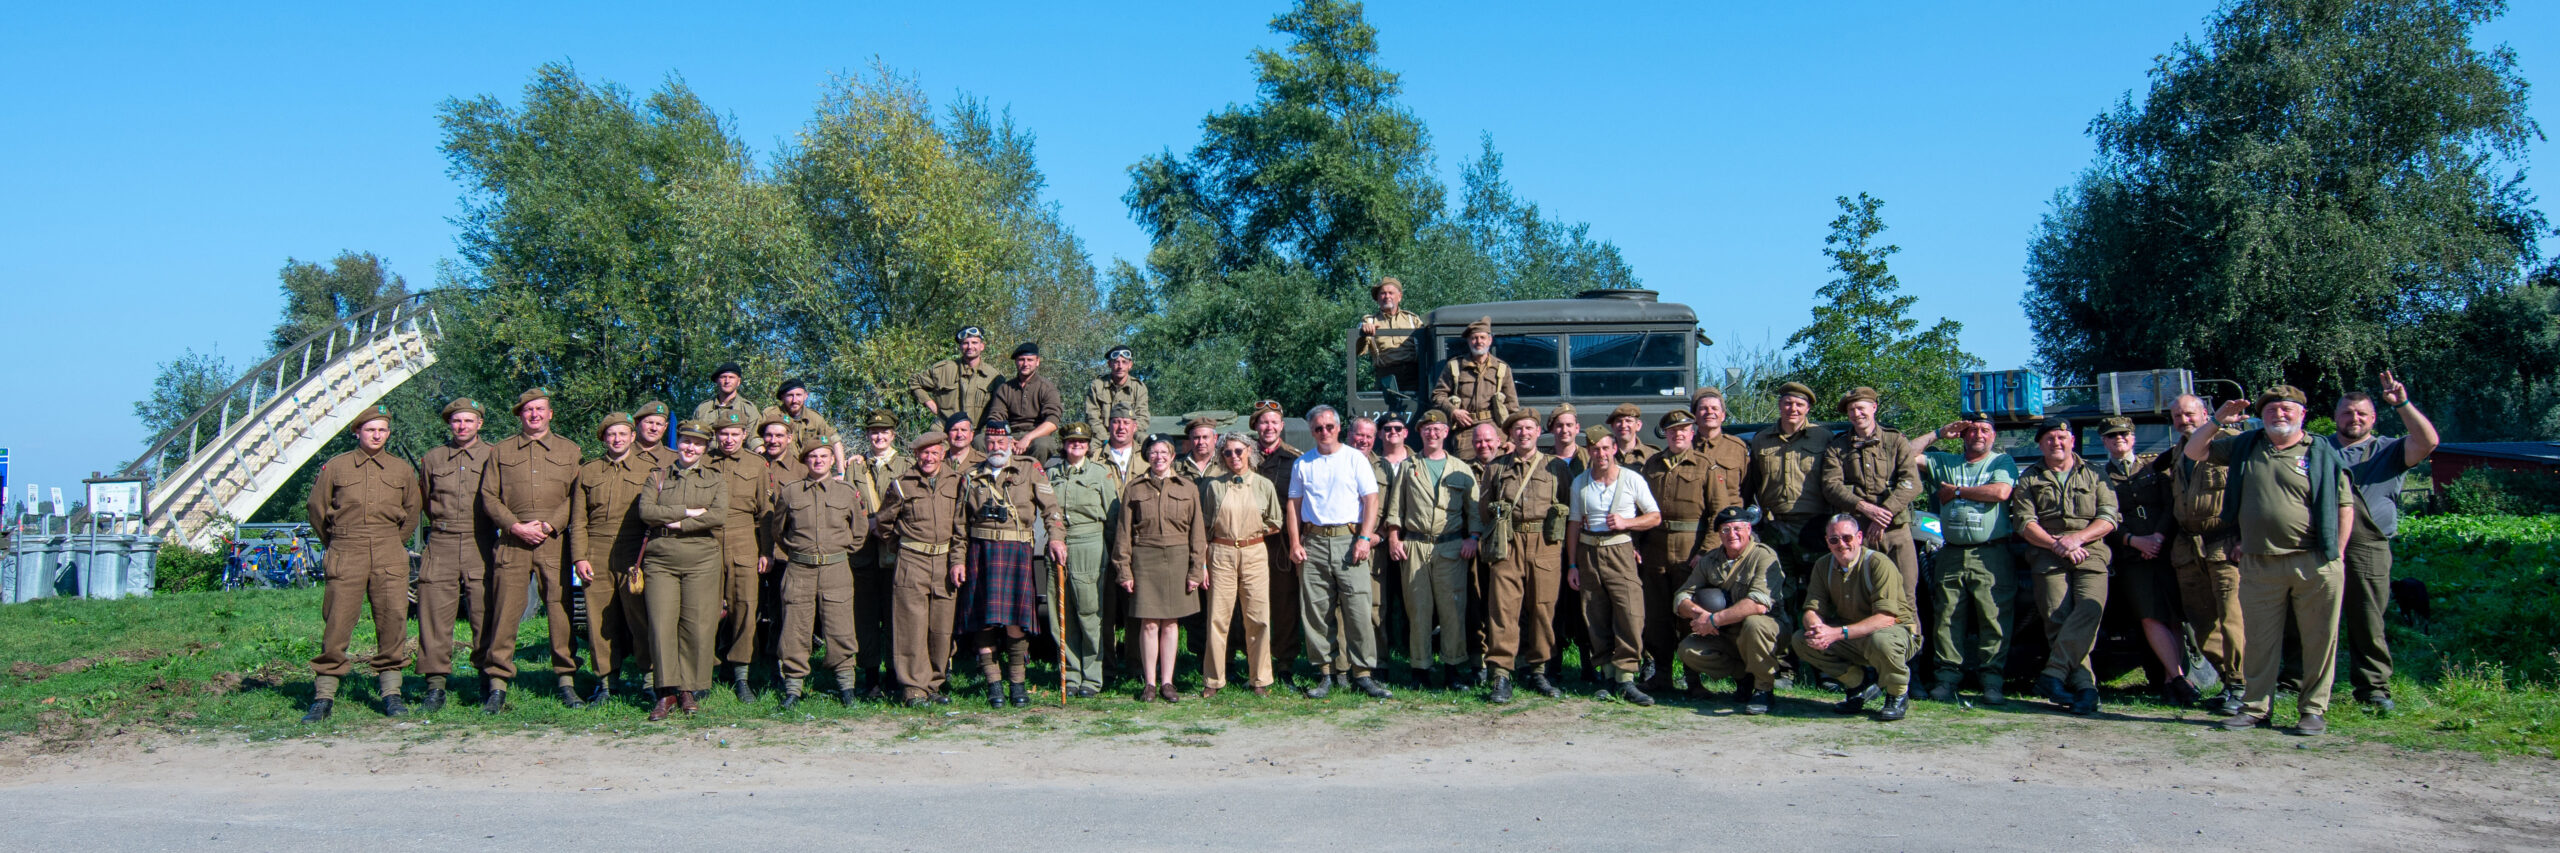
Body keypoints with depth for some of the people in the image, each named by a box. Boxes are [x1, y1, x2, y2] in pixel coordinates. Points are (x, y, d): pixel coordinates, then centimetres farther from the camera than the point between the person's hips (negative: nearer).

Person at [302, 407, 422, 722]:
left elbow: (413, 511, 21)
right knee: (336, 623, -3)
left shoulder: (402, 469, 10)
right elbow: (317, 508, 14)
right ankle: (324, 696, 3)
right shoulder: (335, 466, 6)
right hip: (345, 555, -1)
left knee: (393, 620, -2)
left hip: (388, 554, 1)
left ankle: (391, 693, 6)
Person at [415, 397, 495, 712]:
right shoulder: (432, 459, 14)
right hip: (441, 547, 2)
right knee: (435, 616, -2)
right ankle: (436, 684, 4)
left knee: (486, 617, -3)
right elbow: (423, 500, 23)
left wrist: (505, 531, 5)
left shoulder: (494, 456, 7)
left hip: (481, 547, -2)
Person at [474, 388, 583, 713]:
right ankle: (497, 685, 1)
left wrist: (549, 525, -9)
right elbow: (488, 495, 7)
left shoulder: (569, 450, 13)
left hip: (555, 541, 0)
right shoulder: (501, 451, 14)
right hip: (512, 541, 0)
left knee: (561, 610, -1)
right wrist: (516, 526, -7)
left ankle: (566, 681, 7)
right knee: (505, 611, -4)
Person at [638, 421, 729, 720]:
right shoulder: (658, 477, 14)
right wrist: (688, 511, -9)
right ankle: (667, 692, -1)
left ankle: (689, 690, 4)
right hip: (660, 560, 1)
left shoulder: (715, 481, 12)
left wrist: (677, 524, -9)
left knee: (697, 625, -4)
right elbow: (645, 511, -4)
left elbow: (719, 515, -6)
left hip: (702, 560, 0)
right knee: (661, 624, -6)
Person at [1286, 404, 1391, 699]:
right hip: (1313, 542, 3)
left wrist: (1365, 538, -10)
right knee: (1315, 611, 2)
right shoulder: (1302, 464, 14)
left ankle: (1362, 674, -2)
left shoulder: (1355, 459, 6)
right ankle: (1325, 672, 10)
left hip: (1349, 539, -3)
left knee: (1358, 609, -8)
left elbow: (1371, 499, 1)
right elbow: (1294, 504, 13)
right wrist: (1295, 543, 2)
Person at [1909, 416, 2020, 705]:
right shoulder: (1944, 462, 19)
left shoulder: (2002, 462, 9)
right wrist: (1939, 433, 11)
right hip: (1952, 554, 3)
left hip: (1992, 554, -3)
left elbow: (2001, 492, -9)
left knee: (1995, 617, -8)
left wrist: (1956, 491, -1)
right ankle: (1948, 676, 1)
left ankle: (1992, 680, -6)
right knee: (1947, 617, -1)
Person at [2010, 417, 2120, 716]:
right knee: (2058, 620, -16)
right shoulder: (2029, 478, 17)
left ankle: (2053, 675, -30)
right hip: (2047, 556, 0)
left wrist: (2077, 538, -9)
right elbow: (2024, 522, 5)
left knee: (2090, 608, -25)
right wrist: (2056, 544, -10)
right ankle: (2085, 686, -18)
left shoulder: (2095, 476, 19)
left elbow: (2109, 518, 8)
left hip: (2090, 554, 0)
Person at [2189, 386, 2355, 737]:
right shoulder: (2244, 447, 12)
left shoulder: (2322, 454, 3)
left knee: (2319, 638, 2)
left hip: (2314, 564, -2)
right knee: (2259, 639, 6)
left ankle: (2314, 709, 12)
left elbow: (2345, 505, 4)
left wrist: (2338, 553, -3)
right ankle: (2257, 708, 14)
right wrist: (2217, 422, 1)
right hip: (2259, 564, 3)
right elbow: (2194, 452, 16)